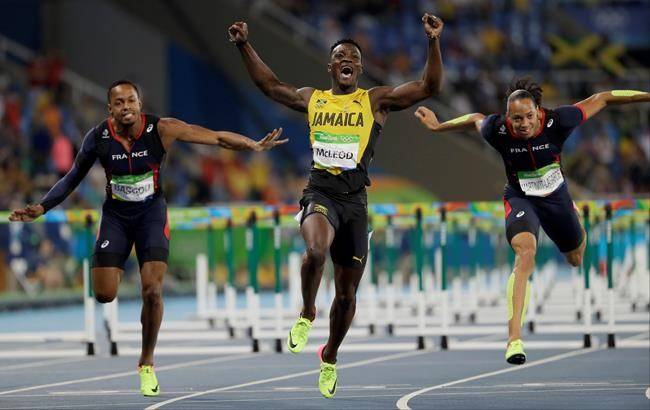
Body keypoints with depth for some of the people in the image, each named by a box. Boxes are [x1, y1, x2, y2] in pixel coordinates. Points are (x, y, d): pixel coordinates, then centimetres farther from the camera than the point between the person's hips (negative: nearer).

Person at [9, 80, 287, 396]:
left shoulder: (161, 129, -19)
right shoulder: (98, 138, -15)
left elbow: (216, 137, -14)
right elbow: (72, 178, 0)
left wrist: (255, 146, -23)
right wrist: (41, 208, -8)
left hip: (151, 213, -1)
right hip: (116, 215, 1)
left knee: (152, 292, -14)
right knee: (104, 295, -9)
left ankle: (147, 364, 6)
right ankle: (115, 268, 32)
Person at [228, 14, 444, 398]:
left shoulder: (376, 101, 7)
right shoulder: (313, 99, 13)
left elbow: (429, 86, 0)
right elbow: (270, 84, 26)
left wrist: (434, 42, -12)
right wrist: (245, 45, 20)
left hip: (355, 198, 0)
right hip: (320, 191, 0)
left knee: (347, 292, 7)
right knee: (315, 251, -34)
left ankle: (330, 356, 31)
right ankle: (307, 315, -7)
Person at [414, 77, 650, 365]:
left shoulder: (556, 122, -26)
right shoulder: (497, 130, -24)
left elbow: (601, 99, -16)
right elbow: (476, 118, 1)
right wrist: (438, 126, 12)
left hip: (556, 197, 2)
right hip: (520, 199, -2)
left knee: (576, 259, 24)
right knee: (525, 253, -31)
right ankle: (514, 338, -36)